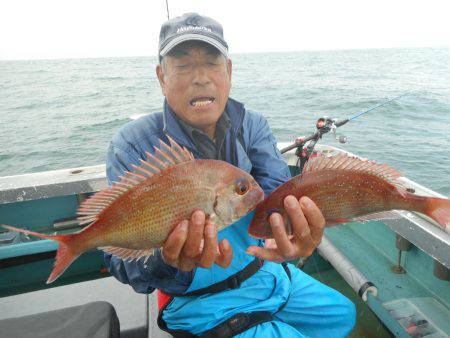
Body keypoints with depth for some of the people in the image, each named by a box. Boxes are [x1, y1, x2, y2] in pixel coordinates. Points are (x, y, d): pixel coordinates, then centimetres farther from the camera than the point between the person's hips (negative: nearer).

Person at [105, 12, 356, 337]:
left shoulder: (252, 124, -7)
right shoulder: (132, 145, -20)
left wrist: (295, 231, -44)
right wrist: (167, 260, -48)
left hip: (266, 271, 5)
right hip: (199, 299, -4)